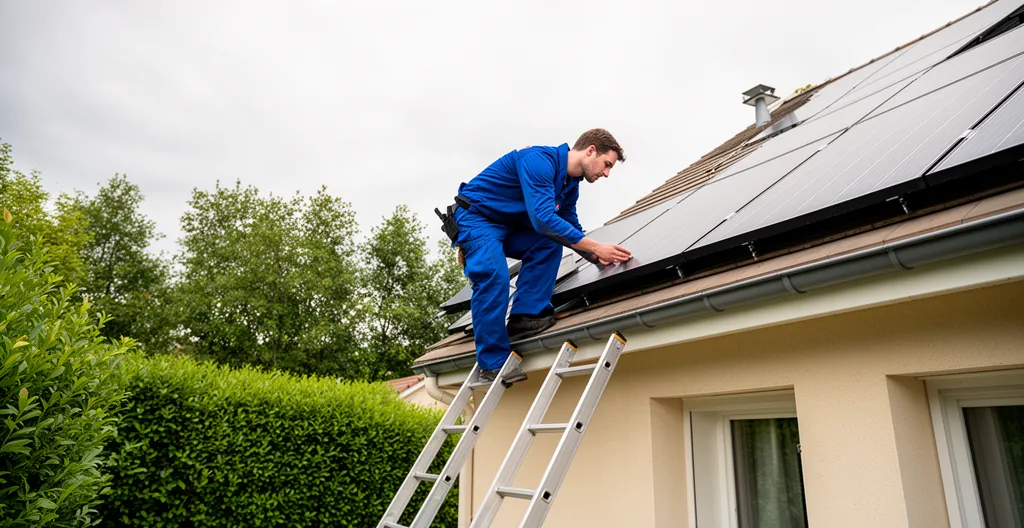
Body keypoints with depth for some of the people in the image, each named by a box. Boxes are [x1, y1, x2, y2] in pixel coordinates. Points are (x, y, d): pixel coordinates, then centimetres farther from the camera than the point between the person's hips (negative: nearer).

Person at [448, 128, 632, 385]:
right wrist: (596, 247, -33)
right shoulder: (539, 160, -26)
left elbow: (572, 227, 16)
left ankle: (524, 316, -12)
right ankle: (493, 363, -20)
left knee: (549, 244, -12)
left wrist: (597, 256, 0)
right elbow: (543, 219, -36)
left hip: (509, 225, 9)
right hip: (474, 217, -9)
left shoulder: (570, 186, 4)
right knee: (494, 277, -27)